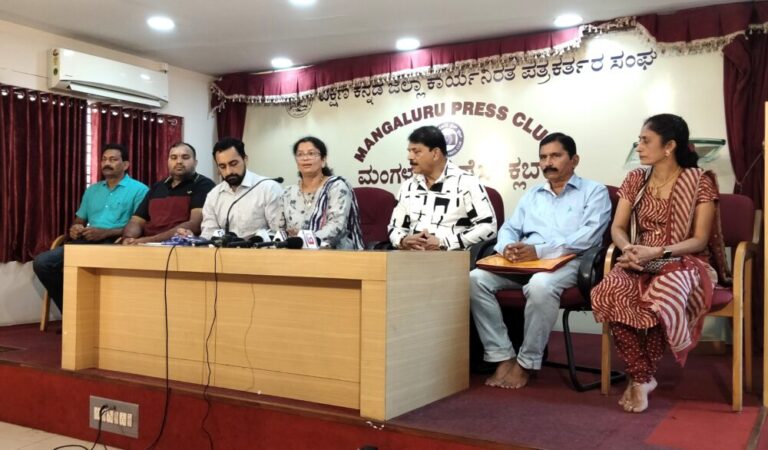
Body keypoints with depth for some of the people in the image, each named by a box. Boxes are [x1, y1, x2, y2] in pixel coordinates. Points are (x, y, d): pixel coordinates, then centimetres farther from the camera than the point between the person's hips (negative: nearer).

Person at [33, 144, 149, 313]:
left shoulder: (139, 190, 2)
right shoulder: (92, 190, 26)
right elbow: (79, 220, 29)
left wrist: (105, 232, -16)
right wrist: (74, 228, 3)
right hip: (84, 242, 7)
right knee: (42, 262, -15)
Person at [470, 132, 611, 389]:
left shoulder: (594, 192, 8)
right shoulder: (531, 195, 27)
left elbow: (589, 235, -9)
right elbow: (509, 228, 19)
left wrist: (540, 250, -20)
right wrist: (508, 247, -8)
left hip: (568, 262, -5)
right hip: (524, 263, 6)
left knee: (540, 286, -39)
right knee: (476, 279, -21)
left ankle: (526, 363, -20)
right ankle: (503, 357, -18)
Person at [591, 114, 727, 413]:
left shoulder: (700, 182, -2)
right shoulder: (635, 179, 10)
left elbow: (700, 241, -7)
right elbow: (617, 228, 7)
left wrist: (656, 252, -22)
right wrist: (628, 249, -16)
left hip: (683, 262, -3)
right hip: (640, 263, 4)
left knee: (662, 296, -40)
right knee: (608, 294, -32)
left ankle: (641, 376, -15)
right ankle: (641, 377, -17)